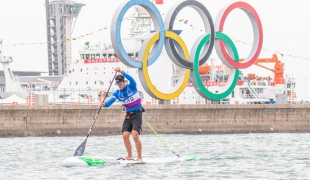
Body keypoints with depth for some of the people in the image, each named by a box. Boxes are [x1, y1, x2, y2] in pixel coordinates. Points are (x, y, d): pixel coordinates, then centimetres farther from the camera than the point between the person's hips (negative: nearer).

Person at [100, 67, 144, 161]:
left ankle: (139, 157, -11)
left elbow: (131, 80, -33)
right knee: (125, 135, -3)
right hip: (128, 115, 6)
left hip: (137, 114, -6)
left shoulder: (131, 87, -11)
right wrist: (104, 104, -34)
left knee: (135, 135, -18)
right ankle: (130, 155, 15)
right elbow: (110, 101, -11)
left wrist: (122, 72, -45)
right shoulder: (117, 93, 2)